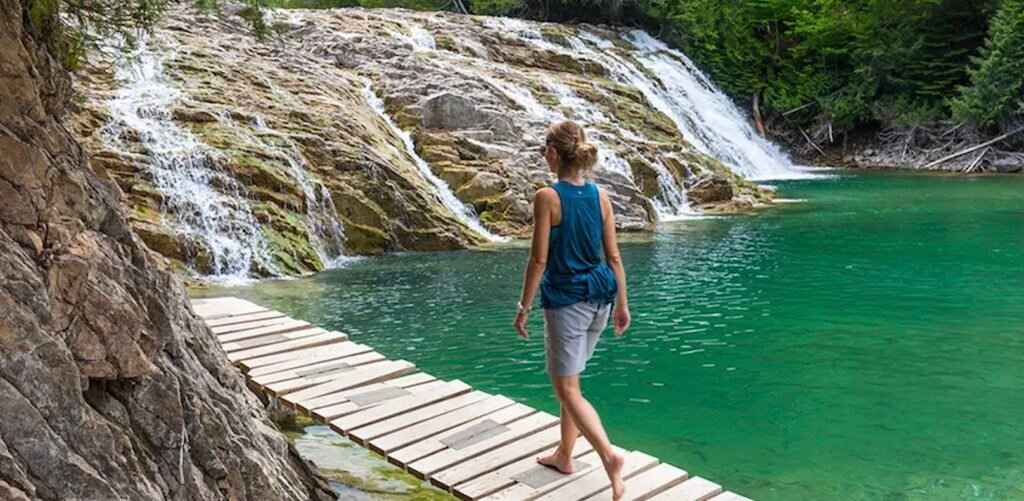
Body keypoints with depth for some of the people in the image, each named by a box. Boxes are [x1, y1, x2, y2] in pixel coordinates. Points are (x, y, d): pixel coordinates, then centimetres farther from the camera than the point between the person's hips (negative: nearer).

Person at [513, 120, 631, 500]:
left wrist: (524, 307, -6)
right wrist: (622, 304, 12)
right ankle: (564, 454, 33)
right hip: (599, 295, 7)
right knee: (569, 378, 21)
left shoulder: (547, 197, -15)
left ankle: (609, 456, -16)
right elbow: (613, 256, 4)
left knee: (567, 388, 1)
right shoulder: (600, 196, 1)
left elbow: (539, 259, -15)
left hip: (565, 299, -7)